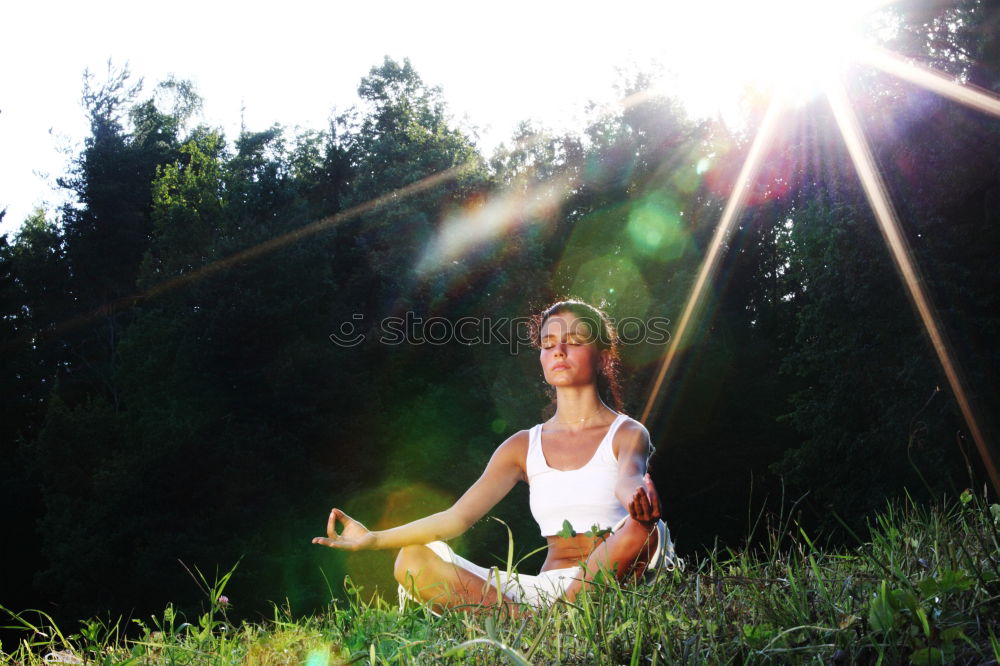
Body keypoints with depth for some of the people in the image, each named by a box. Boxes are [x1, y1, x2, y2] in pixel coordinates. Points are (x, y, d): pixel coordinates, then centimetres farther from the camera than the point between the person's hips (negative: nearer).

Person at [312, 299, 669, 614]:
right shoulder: (523, 446, 13)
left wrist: (638, 499, -47)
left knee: (643, 527, -36)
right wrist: (374, 538, -7)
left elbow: (629, 480, -21)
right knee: (414, 559, -15)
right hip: (544, 589, 3)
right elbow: (457, 517, 5)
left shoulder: (627, 434, 3)